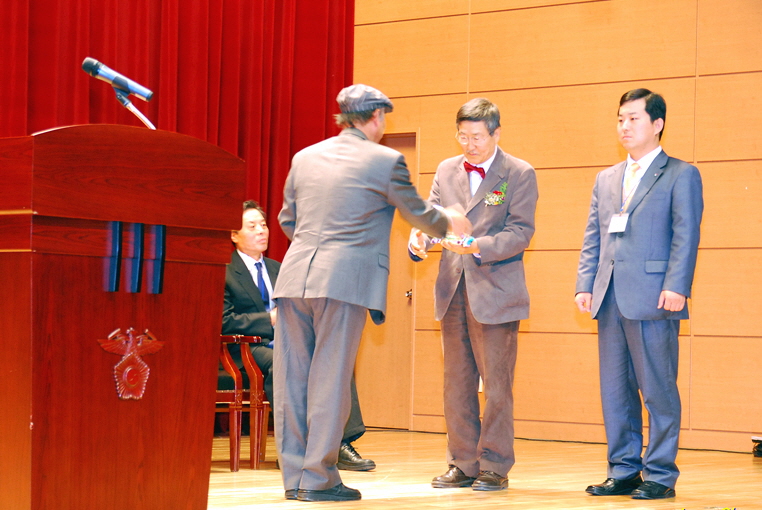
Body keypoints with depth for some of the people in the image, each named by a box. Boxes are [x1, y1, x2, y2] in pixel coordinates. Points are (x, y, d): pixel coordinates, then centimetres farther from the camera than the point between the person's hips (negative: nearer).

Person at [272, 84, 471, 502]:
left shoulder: (305, 158, 14)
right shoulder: (385, 161, -1)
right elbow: (417, 213, 11)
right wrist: (449, 223, 31)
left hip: (295, 277, 5)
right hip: (344, 281, -5)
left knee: (292, 378, 8)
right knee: (329, 381, -1)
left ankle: (295, 476, 13)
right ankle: (318, 479, 1)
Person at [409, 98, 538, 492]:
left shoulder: (519, 174, -3)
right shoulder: (447, 171, 12)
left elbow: (521, 231, -10)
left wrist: (479, 247, -23)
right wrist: (419, 240, -13)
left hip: (495, 293, -5)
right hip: (452, 291, 5)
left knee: (496, 384, -1)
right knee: (456, 383, 9)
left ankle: (494, 466, 7)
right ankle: (463, 464, 17)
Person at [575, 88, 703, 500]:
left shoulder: (680, 175, 2)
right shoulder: (606, 180, 20)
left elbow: (685, 236, -7)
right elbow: (592, 239, 18)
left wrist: (675, 288, -17)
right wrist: (585, 285, 7)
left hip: (652, 299, -6)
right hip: (610, 299, 6)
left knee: (658, 390, -2)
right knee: (615, 389, 8)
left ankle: (660, 475, 4)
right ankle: (623, 471, 16)